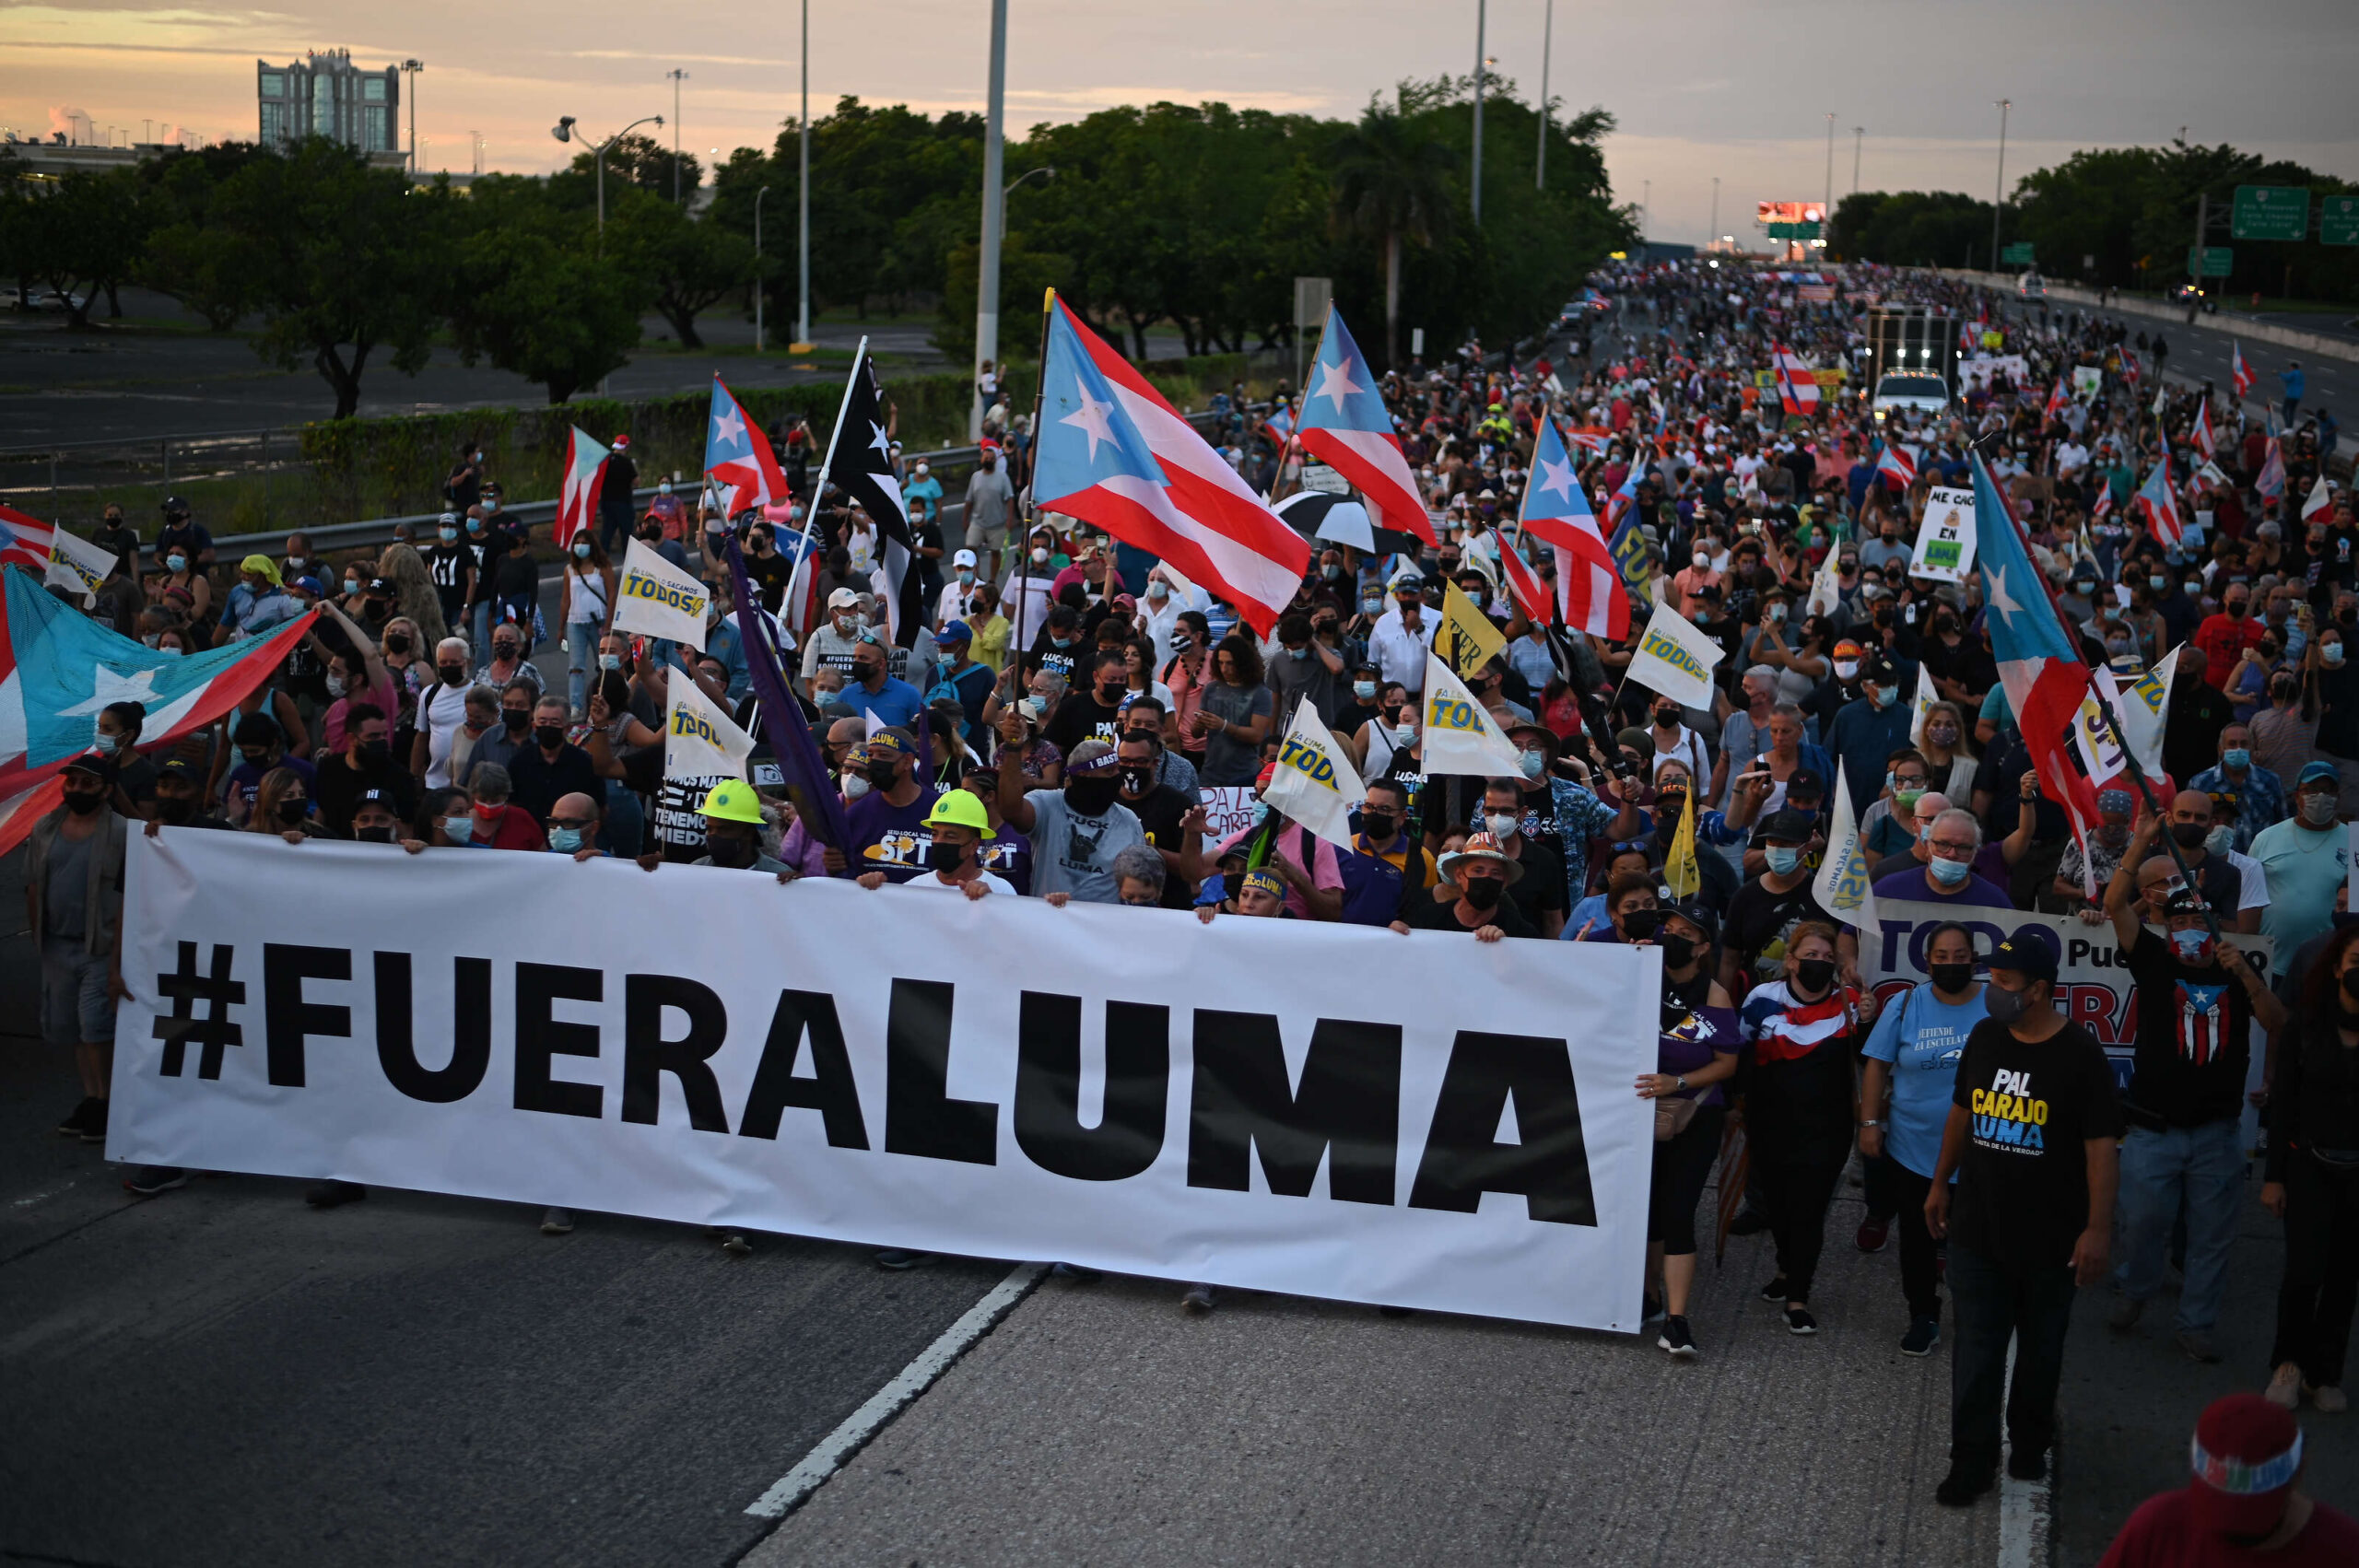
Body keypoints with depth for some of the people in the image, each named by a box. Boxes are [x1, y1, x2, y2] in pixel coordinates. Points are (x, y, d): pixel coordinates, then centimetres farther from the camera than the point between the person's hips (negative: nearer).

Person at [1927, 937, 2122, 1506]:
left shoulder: (2080, 1056, -14)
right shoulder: (1984, 1038, 0)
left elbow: (2100, 1145, -14)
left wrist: (2098, 1228, -17)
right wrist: (1940, 1182, 16)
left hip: (2050, 1240, -3)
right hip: (1978, 1230, 3)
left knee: (2041, 1351, 14)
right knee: (1976, 1351, 4)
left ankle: (2030, 1445, 34)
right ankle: (1972, 1461, 12)